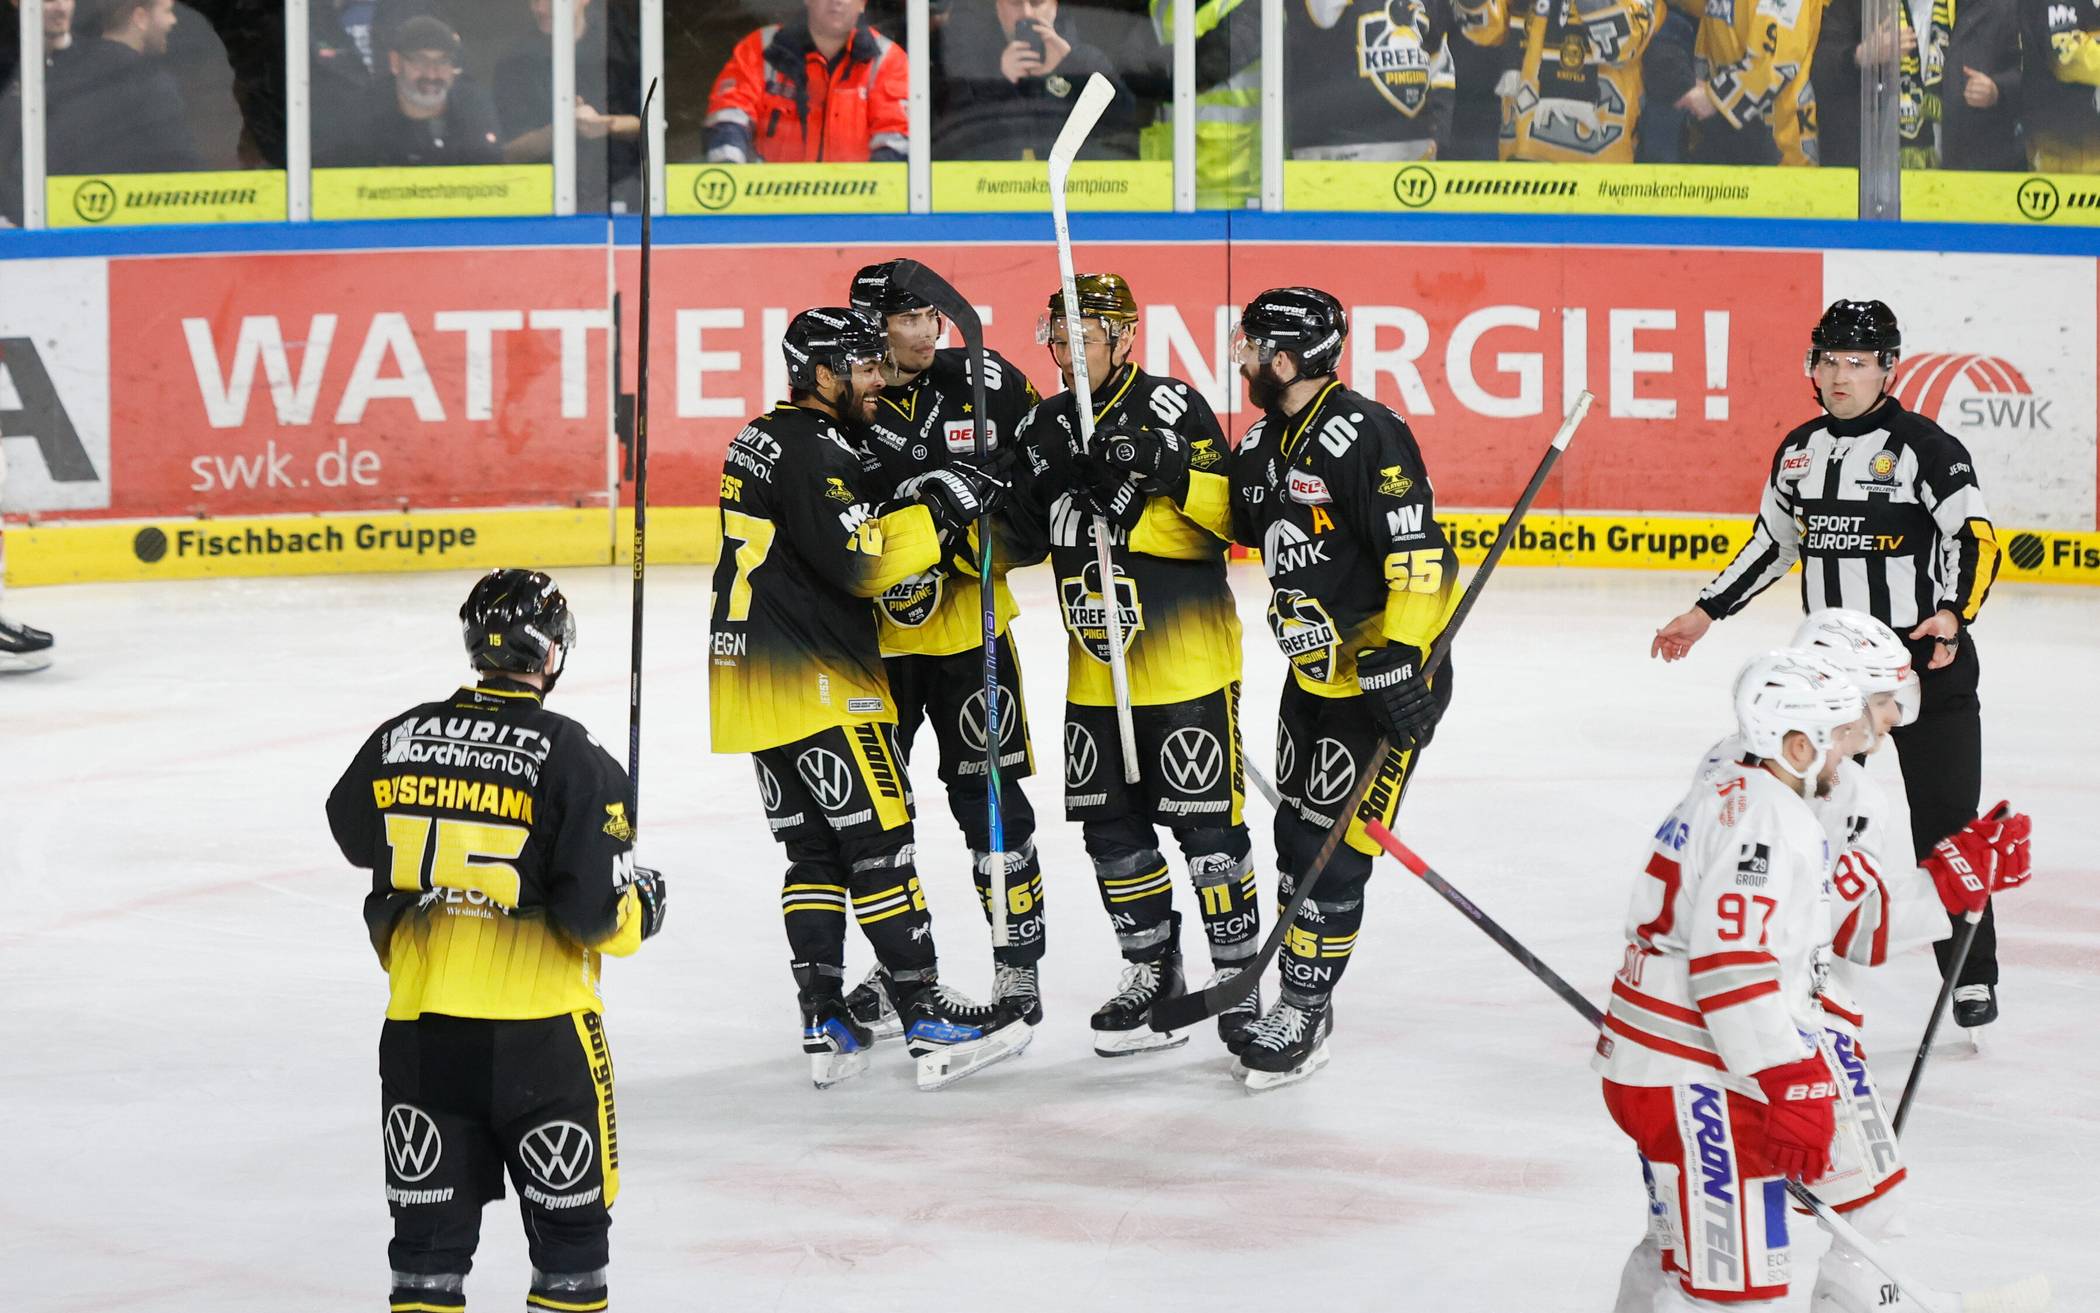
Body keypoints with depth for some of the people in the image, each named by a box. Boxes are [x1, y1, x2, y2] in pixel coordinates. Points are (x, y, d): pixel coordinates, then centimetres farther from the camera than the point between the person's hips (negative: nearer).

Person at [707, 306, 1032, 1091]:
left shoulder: (765, 439, 16)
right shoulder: (811, 452, -16)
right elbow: (857, 562, -23)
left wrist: (927, 524, 14)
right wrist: (935, 510, -14)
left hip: (752, 675, 10)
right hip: (816, 679, -10)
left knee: (814, 851, 11)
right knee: (879, 845, -7)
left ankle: (825, 1026, 9)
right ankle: (928, 1021, -7)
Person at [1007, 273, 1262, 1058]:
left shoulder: (1170, 407, -10)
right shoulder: (1052, 425, 10)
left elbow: (1227, 517, -16)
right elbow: (1028, 536, 13)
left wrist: (1171, 471, -32)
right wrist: (1043, 487, -6)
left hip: (1185, 660, -7)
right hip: (1096, 667, 7)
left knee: (1206, 820, -5)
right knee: (1111, 826, 9)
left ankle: (1238, 979, 5)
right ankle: (1152, 976, 22)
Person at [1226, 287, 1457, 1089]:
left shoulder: (1363, 436, -21)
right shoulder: (1264, 445, 7)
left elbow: (1418, 554, -25)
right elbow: (1220, 529, 21)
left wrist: (1398, 661, -29)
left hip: (1390, 673, -9)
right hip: (1314, 673, 9)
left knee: (1334, 848, -7)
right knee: (1296, 835, 13)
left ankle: (1304, 1013, 2)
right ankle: (1300, 1002, 24)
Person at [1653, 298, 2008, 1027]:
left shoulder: (1925, 446, -11)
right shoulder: (1800, 450, 8)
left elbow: (1974, 538, -16)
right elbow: (1773, 542, 20)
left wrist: (1954, 614, -33)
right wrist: (1704, 614, 17)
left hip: (1927, 664, -6)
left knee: (1943, 823, -4)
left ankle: (1972, 975, 7)